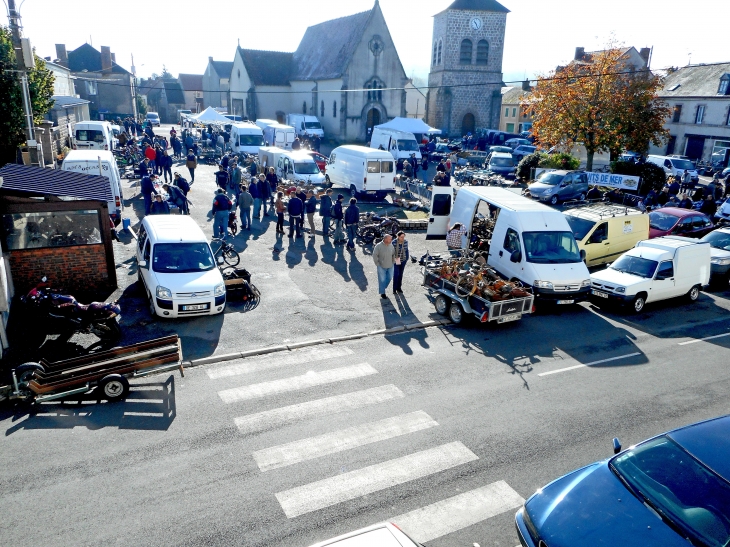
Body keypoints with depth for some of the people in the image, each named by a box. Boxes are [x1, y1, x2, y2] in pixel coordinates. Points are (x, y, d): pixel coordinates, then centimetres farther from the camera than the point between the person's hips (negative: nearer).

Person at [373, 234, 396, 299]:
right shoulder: (379, 246, -16)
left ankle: (383, 287, 41)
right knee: (382, 280, 5)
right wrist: (377, 264, -10)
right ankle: (382, 293, 19)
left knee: (389, 278, 15)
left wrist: (393, 262, 5)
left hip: (390, 266, 4)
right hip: (381, 267, -4)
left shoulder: (391, 245, -3)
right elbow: (375, 255, -11)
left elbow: (394, 254, 11)